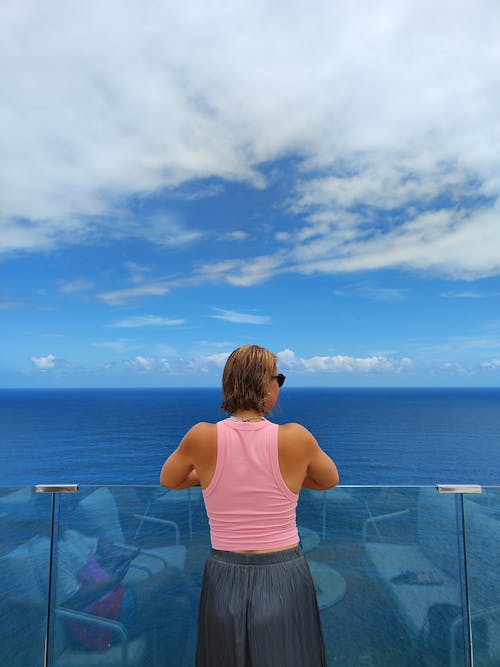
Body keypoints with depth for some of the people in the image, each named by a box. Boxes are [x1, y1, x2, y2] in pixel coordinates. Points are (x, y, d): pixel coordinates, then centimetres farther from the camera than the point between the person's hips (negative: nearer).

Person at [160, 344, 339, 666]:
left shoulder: (202, 436, -15)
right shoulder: (296, 437, -17)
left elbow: (169, 480, 6)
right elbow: (330, 480, 4)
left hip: (225, 580, 1)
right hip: (285, 579, -1)